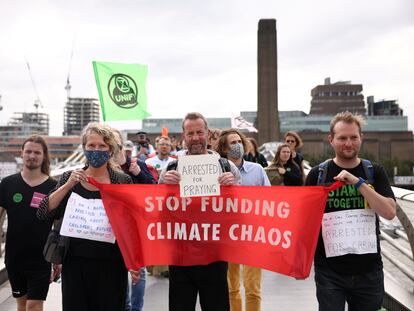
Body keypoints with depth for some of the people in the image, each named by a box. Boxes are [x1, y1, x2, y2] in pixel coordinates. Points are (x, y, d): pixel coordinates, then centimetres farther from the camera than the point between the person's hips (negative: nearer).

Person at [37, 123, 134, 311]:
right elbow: (43, 213, -3)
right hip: (75, 262, 2)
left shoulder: (123, 181, -2)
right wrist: (68, 185, -13)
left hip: (111, 265, -2)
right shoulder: (69, 178, 4)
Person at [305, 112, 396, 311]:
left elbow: (390, 212, -9)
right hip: (329, 271, -1)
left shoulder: (374, 172, 2)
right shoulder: (318, 174, -1)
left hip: (369, 270, 2)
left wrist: (358, 182, -18)